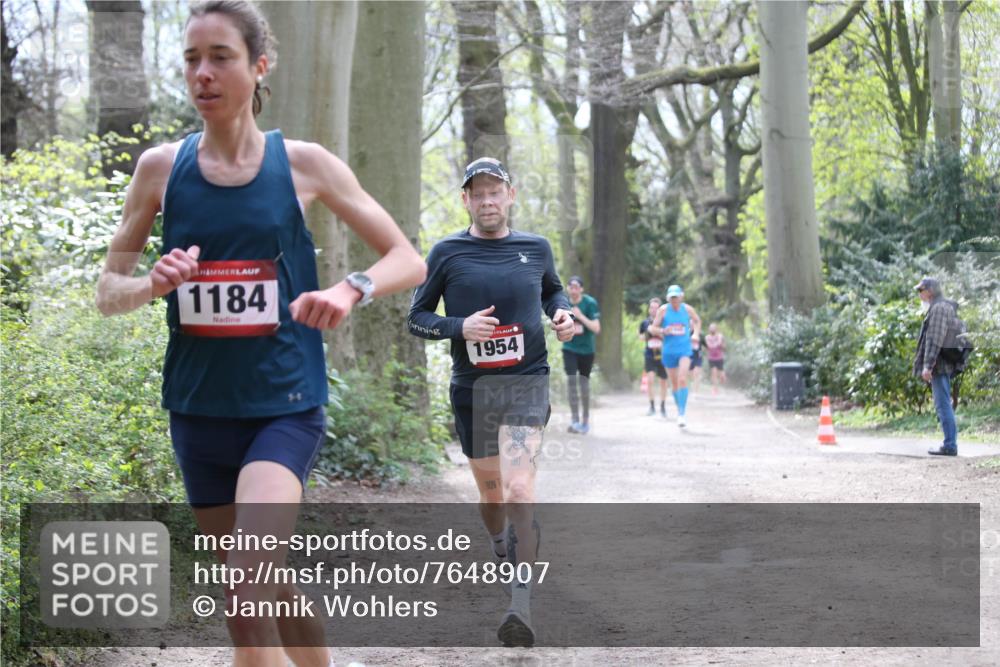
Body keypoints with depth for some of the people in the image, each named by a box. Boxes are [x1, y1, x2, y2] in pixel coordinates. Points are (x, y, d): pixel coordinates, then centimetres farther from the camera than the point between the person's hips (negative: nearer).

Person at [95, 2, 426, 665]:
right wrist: (153, 284, -16)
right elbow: (109, 289, 8)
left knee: (248, 588, -24)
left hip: (285, 404, -3)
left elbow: (409, 262, 0)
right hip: (198, 408, 3)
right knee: (267, 592, 14)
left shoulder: (303, 163, -3)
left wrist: (352, 288, -21)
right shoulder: (160, 168, 2)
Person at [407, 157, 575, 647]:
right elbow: (416, 318, 4)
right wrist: (460, 327, -14)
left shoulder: (535, 248, 5)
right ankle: (502, 551, 45)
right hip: (471, 387, 1)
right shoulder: (448, 253, 0)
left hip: (527, 385, -1)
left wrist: (561, 313, 2)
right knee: (490, 492, 13)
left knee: (519, 492, -19)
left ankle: (521, 605, -19)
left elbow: (552, 291, 25)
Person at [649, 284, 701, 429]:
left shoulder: (687, 309, 0)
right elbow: (653, 328, -1)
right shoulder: (663, 310, -4)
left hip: (684, 349, -1)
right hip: (669, 351, 1)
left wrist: (696, 333, 3)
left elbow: (697, 321, 20)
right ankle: (680, 410, 29)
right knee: (674, 383, 9)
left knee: (682, 379, -18)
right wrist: (663, 331, -21)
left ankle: (682, 414, -19)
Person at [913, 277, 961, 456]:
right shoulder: (947, 308, 20)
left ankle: (950, 445, -10)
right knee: (944, 405, 13)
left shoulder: (939, 308, -12)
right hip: (945, 366, 11)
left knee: (943, 405, -10)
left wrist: (928, 366, -23)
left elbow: (935, 340, -20)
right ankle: (950, 444, 16)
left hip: (939, 365, -11)